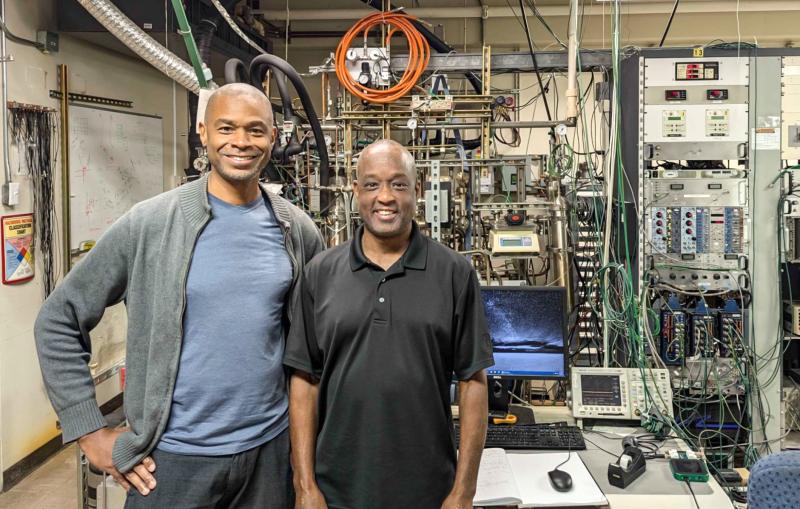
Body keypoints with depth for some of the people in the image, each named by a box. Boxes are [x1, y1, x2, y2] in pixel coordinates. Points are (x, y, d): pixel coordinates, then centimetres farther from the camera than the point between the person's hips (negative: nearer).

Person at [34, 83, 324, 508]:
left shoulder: (298, 231, -1)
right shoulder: (149, 224, -10)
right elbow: (57, 321, -4)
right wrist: (89, 432, -5)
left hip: (270, 447, 3)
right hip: (175, 456, -2)